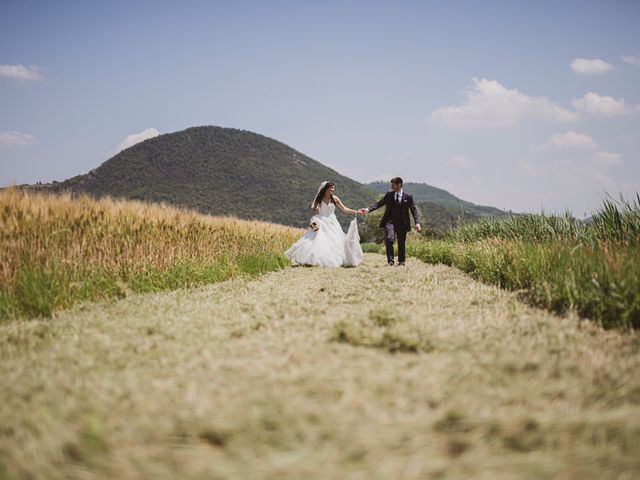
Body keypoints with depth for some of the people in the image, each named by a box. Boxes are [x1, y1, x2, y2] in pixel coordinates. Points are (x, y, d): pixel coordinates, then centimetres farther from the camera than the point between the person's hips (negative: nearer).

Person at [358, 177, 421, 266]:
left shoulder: (408, 196, -2)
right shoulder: (389, 194, 3)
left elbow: (414, 210, -3)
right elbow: (379, 203, 3)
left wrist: (417, 223, -14)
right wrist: (368, 209, -10)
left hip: (402, 223, 0)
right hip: (390, 221, 0)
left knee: (401, 243, 8)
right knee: (389, 239, -17)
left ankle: (401, 261, 26)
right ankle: (390, 261, -9)